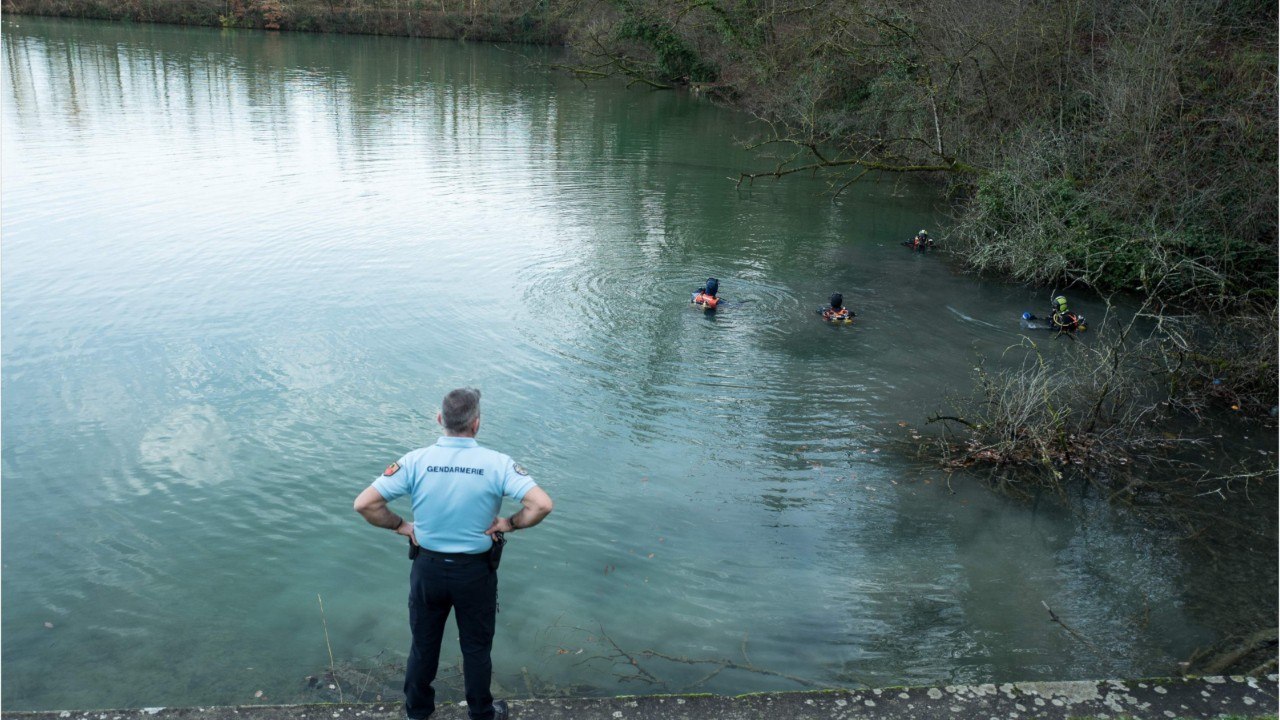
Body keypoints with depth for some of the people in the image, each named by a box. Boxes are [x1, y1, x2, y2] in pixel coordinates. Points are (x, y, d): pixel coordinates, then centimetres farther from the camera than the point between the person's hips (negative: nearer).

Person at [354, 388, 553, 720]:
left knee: (424, 644, 23)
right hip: (476, 572, -1)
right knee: (476, 647, 20)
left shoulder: (416, 461, -15)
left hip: (428, 568, 2)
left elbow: (364, 504, -17)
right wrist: (508, 523, -10)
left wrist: (401, 525, -3)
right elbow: (542, 505, -26)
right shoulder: (497, 463, -19)